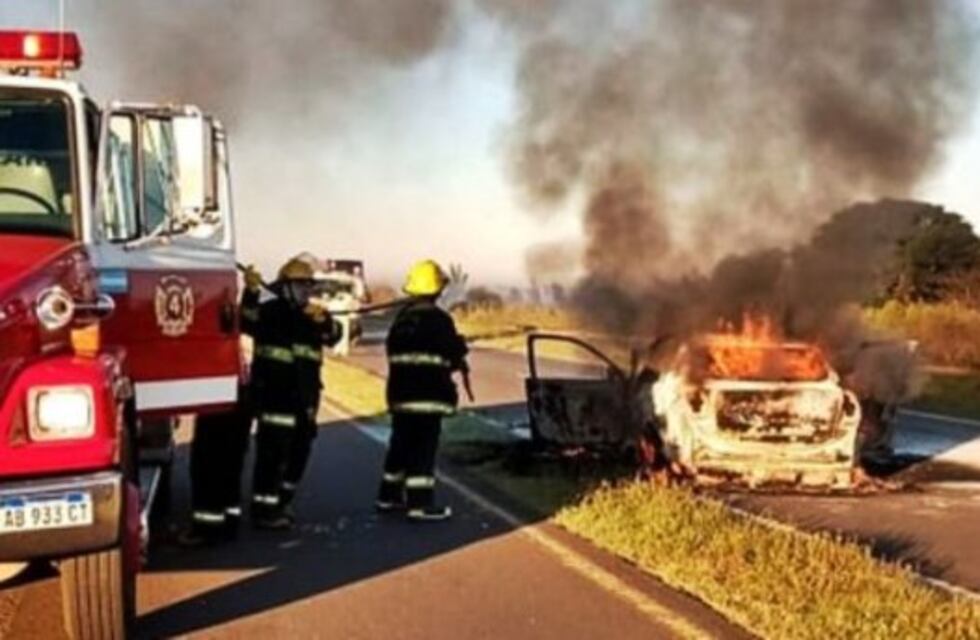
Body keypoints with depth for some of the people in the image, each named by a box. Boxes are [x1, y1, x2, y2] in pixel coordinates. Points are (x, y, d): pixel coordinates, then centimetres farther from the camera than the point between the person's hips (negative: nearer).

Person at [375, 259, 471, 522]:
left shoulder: (401, 317, 11)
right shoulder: (439, 319, -13)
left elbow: (392, 349, 16)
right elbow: (454, 353, -11)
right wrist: (459, 363, 11)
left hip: (400, 391, 8)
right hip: (428, 394, -8)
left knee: (401, 444, 17)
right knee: (423, 448, -6)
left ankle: (389, 496, 24)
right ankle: (420, 503, -7)